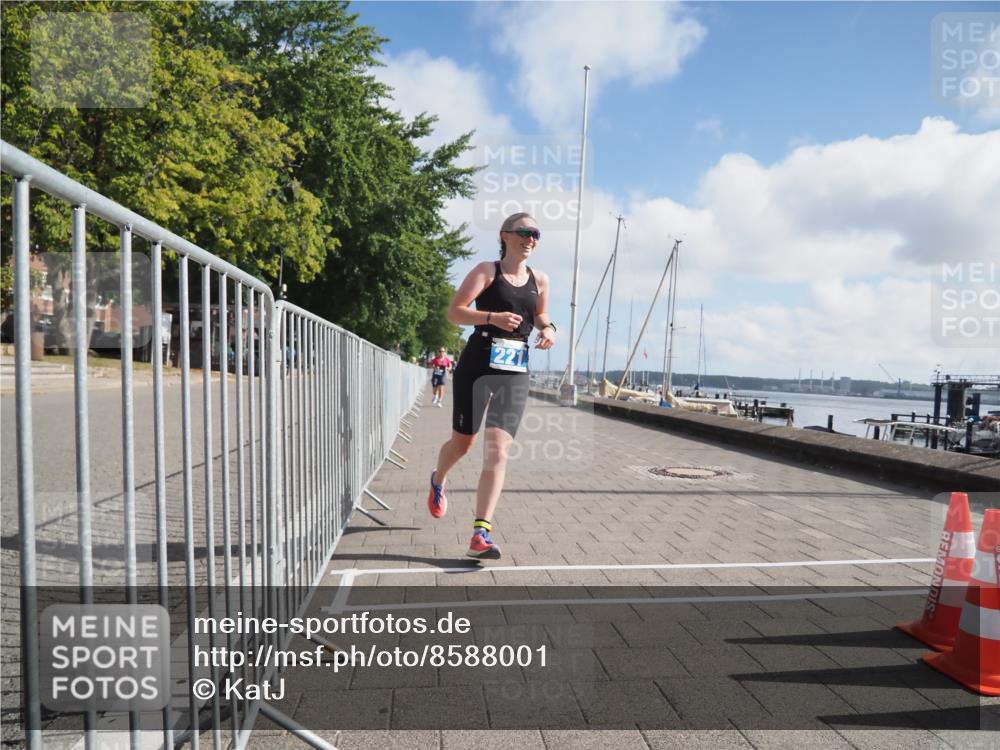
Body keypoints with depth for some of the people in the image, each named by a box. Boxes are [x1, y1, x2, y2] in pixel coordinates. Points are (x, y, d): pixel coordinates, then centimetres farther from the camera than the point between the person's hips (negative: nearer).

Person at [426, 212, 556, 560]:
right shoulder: (486, 271, -2)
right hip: (477, 365, -3)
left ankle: (480, 534, -11)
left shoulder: (540, 280, 11)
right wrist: (492, 317, -25)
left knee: (498, 449, -10)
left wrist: (548, 329, 6)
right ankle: (437, 482, 45)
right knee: (462, 442, 9)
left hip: (515, 373, 3)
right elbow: (454, 312, -10)